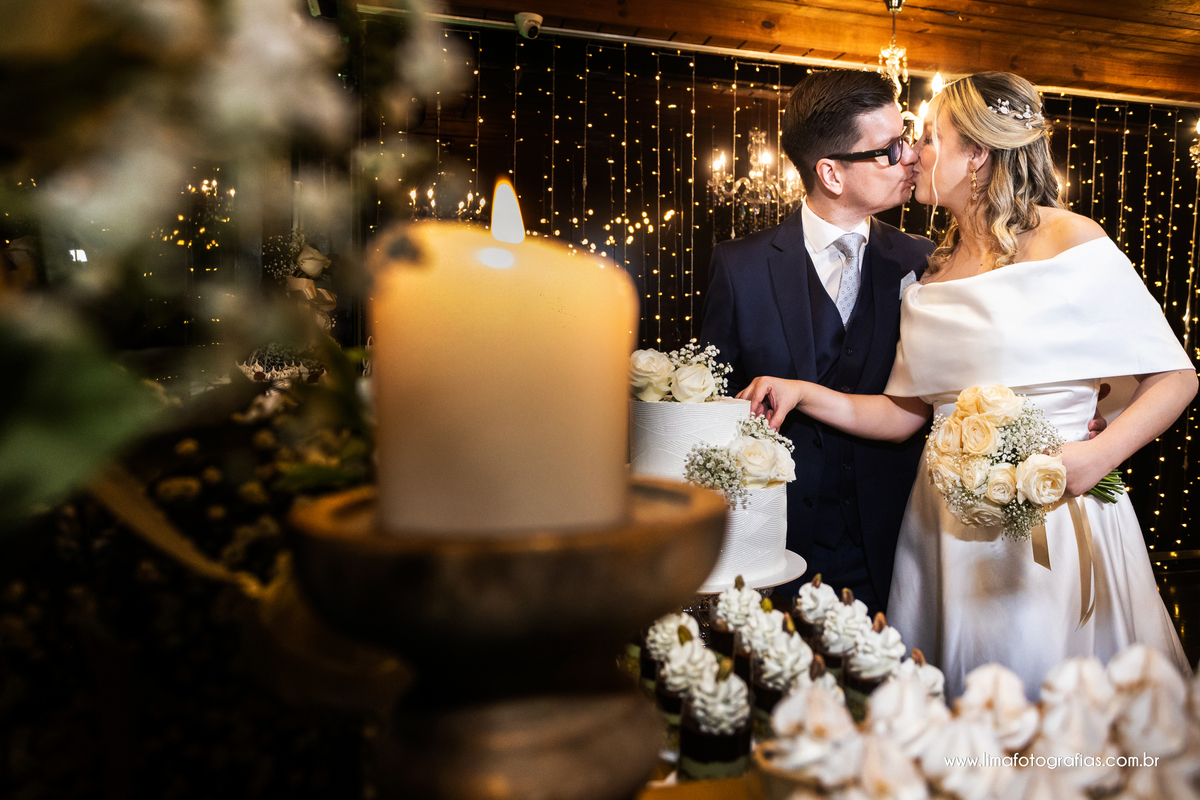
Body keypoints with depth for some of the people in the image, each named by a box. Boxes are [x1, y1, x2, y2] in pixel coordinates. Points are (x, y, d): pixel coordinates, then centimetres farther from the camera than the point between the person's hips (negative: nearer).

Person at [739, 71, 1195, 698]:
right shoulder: (934, 271, 9)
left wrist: (1097, 457, -18)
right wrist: (804, 393, -2)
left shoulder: (1071, 241, -5)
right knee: (951, 712, 11)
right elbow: (904, 413, 9)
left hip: (1056, 515, -4)